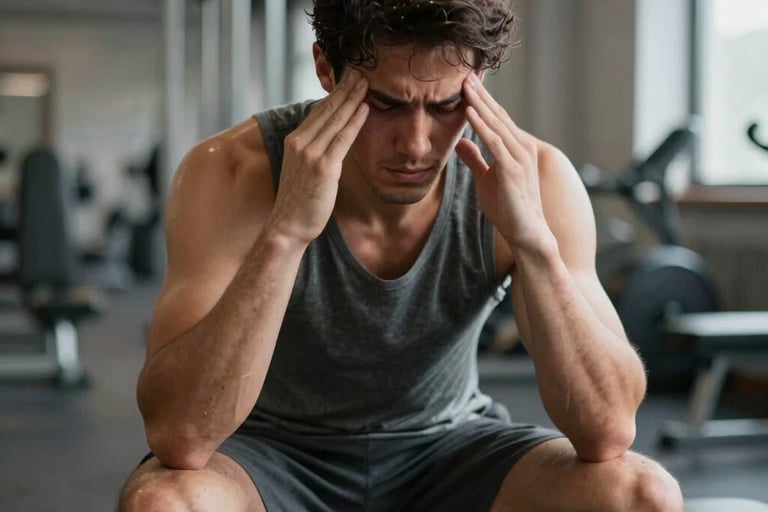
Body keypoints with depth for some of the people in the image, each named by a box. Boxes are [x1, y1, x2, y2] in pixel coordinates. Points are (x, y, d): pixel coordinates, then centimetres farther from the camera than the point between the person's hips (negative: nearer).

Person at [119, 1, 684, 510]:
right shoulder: (232, 173, -24)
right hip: (277, 452, -1)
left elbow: (608, 430, -23)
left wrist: (532, 238, -36)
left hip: (448, 447, 2)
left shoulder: (531, 177, -19)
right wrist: (286, 232, -43)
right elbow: (178, 436, -33)